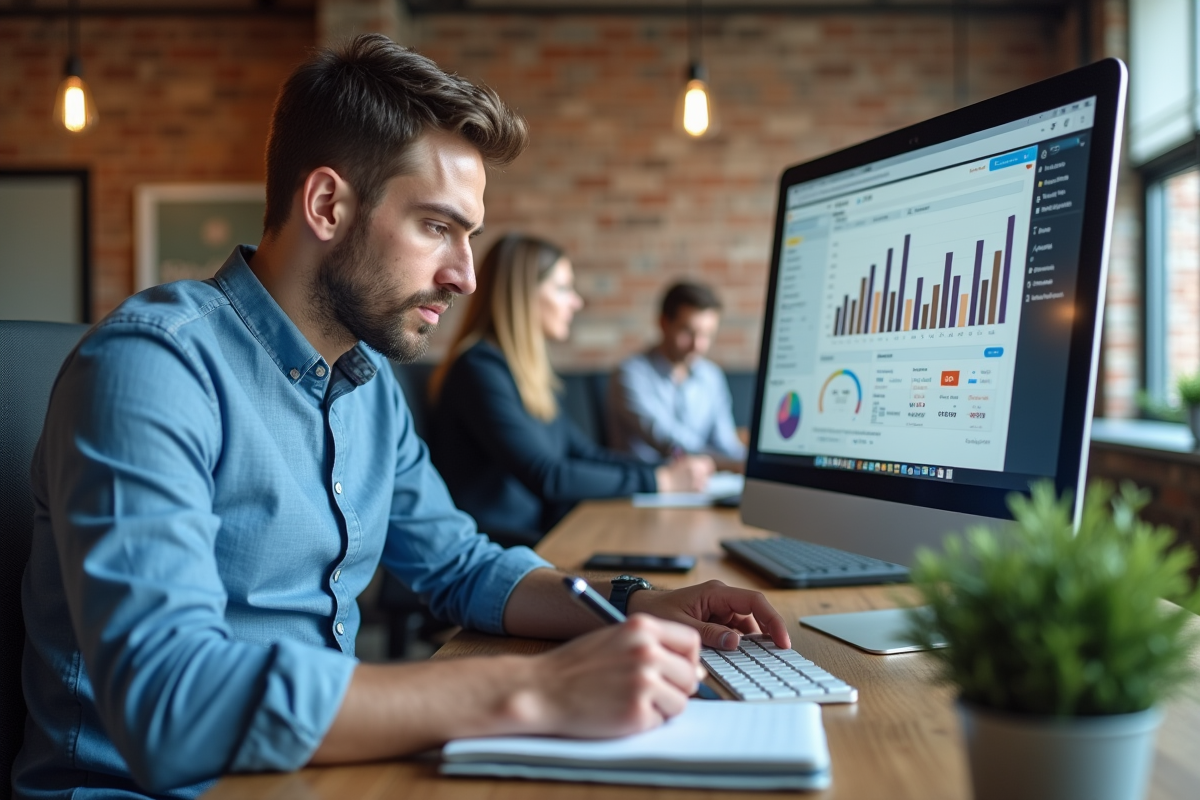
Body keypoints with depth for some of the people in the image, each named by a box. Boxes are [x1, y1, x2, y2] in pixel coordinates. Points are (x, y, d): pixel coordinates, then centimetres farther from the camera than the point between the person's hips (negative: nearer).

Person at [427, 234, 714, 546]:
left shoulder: (524, 368, 14)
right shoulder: (481, 368, -15)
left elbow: (584, 450, 18)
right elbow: (547, 478, -20)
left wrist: (666, 468, 3)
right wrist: (658, 480, -13)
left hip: (540, 533, 9)